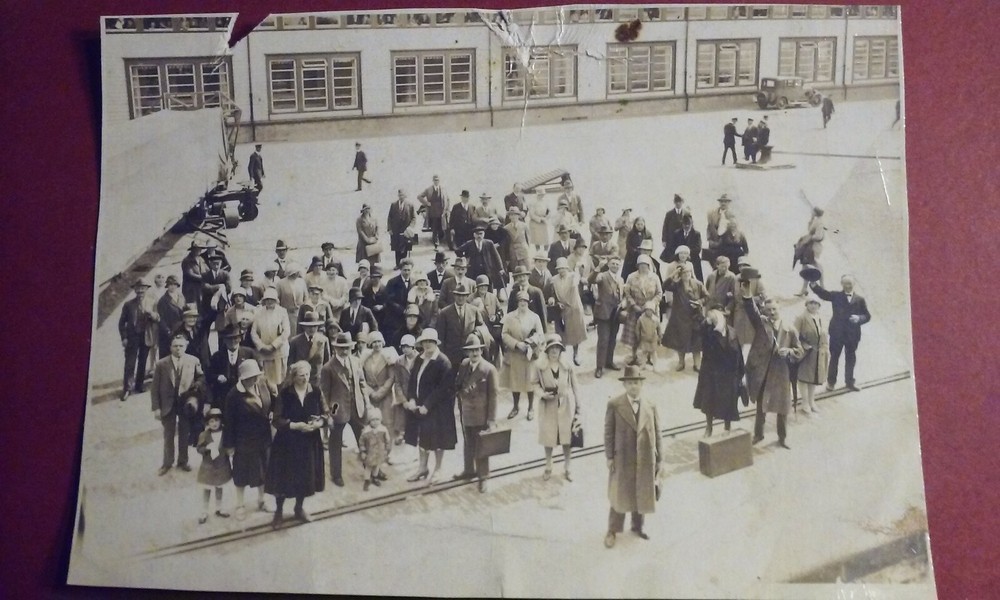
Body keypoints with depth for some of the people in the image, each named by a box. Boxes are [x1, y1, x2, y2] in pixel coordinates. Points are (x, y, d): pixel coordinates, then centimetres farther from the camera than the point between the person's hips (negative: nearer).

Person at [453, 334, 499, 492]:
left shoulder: (489, 369, -16)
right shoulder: (463, 365, 2)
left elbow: (493, 396, -15)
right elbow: (457, 385, 15)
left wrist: (491, 419, -17)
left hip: (481, 415, -5)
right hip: (466, 414, 6)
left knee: (481, 447, 5)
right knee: (468, 444, 20)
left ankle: (483, 477, 19)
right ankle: (469, 470, 38)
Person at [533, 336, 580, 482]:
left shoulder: (567, 366, -8)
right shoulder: (540, 366, -10)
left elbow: (574, 387, -1)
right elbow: (536, 383, 3)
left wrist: (578, 409, 0)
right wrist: (542, 394, -17)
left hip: (566, 405, 0)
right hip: (549, 406, 0)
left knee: (567, 437, 6)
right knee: (548, 437, 11)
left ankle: (566, 468, 25)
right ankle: (548, 467, 32)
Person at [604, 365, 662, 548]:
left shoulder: (650, 406, 0)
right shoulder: (614, 405, -9)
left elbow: (656, 434, 3)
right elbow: (608, 432, -5)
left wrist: (659, 459, 3)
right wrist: (609, 457, -8)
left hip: (646, 459, 3)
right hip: (622, 458, -3)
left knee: (642, 494, 15)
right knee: (619, 495, 7)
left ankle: (637, 526, 35)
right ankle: (612, 531, 21)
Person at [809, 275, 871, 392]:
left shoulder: (859, 299, 8)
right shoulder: (836, 296, 4)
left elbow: (867, 315, 7)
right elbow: (822, 293, -10)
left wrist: (859, 318, -15)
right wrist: (813, 284, -29)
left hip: (852, 334, 1)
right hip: (837, 332, -1)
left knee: (850, 358, 8)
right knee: (834, 357, 5)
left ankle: (850, 382, 16)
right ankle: (831, 382, 12)